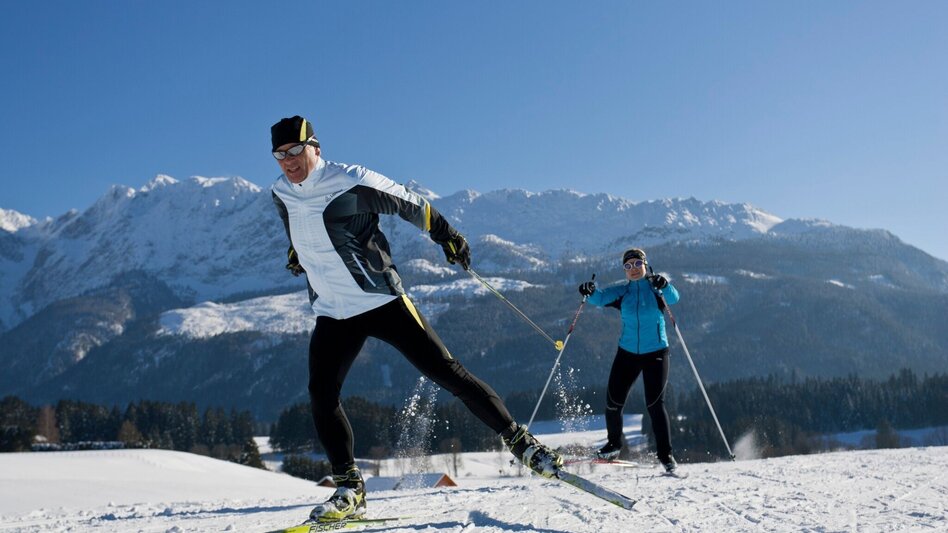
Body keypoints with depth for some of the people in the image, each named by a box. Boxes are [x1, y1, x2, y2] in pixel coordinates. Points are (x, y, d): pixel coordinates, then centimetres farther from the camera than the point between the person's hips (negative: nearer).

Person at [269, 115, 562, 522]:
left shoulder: (351, 183, -14)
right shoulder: (281, 193, 4)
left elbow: (409, 205, -4)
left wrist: (446, 235, -6)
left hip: (383, 302, -5)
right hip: (333, 315, 5)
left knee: (446, 372, -8)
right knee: (321, 395, -11)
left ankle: (521, 443, 1)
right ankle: (349, 488, 0)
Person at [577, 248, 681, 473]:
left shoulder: (655, 287, -2)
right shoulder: (621, 291, 3)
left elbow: (673, 298, -21)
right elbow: (601, 298, -13)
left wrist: (664, 286, -43)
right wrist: (590, 291, -36)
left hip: (655, 353, -3)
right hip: (627, 353, 3)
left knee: (655, 404, -11)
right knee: (612, 401, 0)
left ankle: (665, 454, 1)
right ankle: (614, 443, 26)